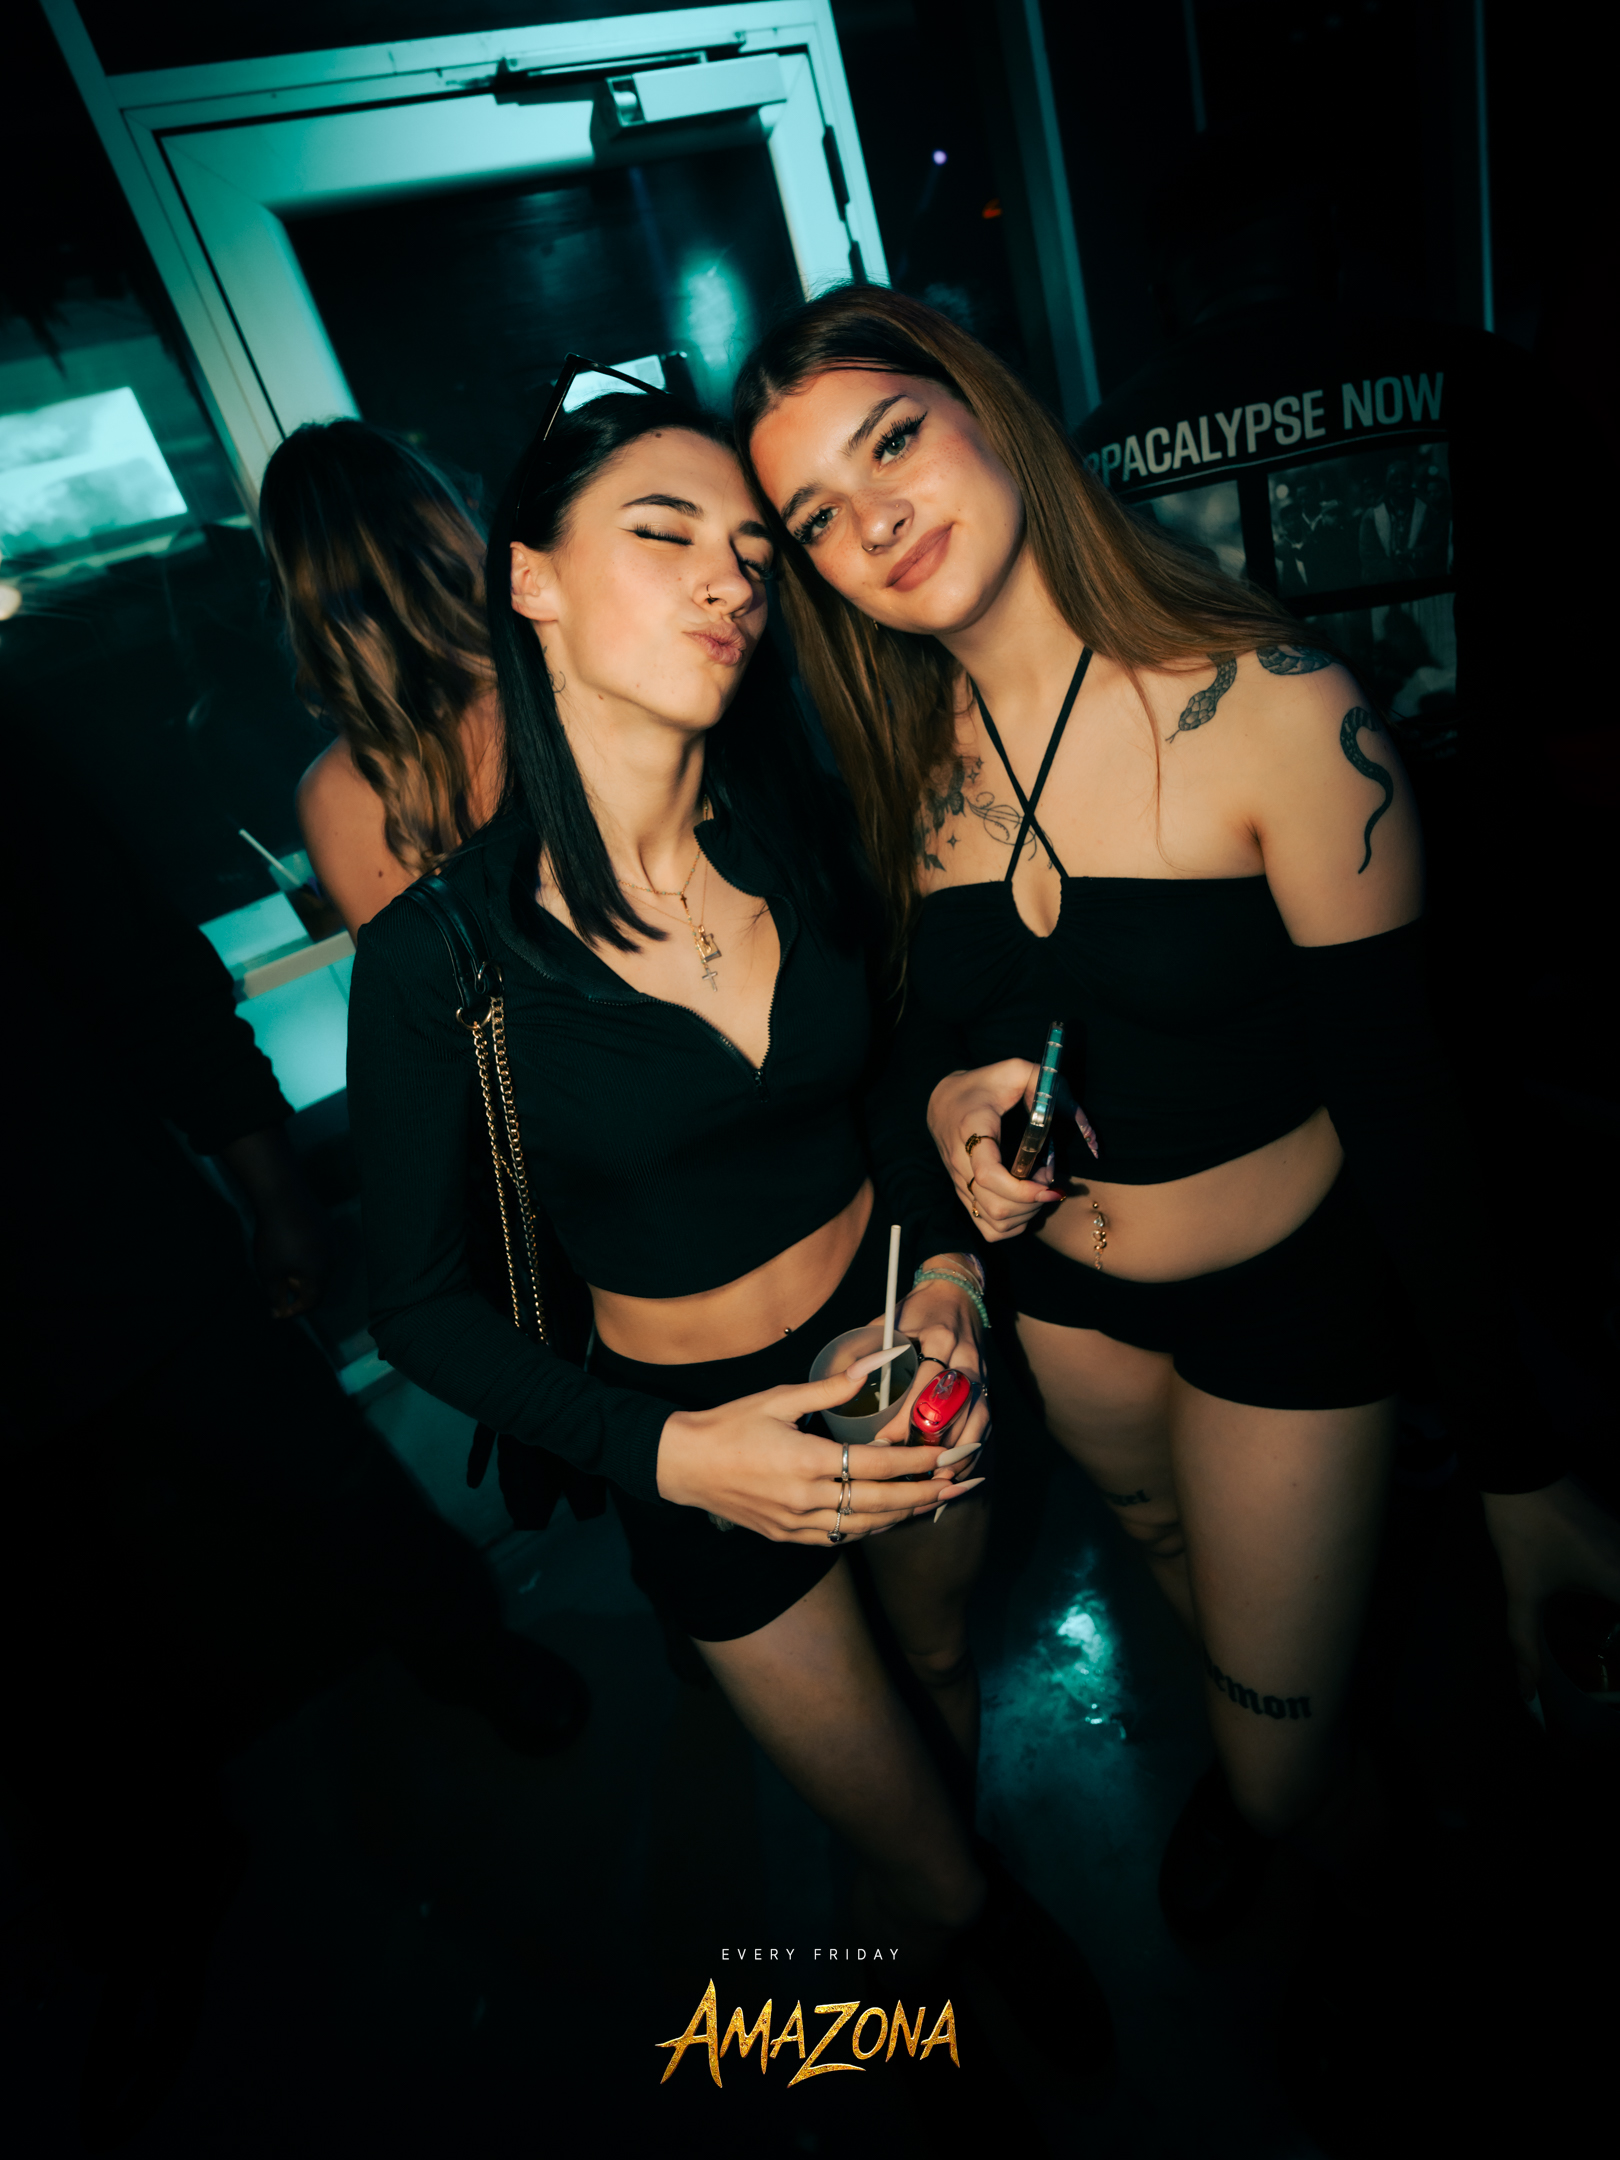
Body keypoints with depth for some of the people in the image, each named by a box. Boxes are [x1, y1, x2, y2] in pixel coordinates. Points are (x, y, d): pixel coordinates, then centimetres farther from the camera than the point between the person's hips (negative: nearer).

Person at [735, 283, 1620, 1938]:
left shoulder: (1273, 710, -22)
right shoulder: (904, 758, -8)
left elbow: (1398, 1099, -18)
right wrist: (948, 1103, -20)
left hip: (1289, 1292, -4)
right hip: (1060, 1287, 5)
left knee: (1277, 1746, 11)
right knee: (1181, 1581, 31)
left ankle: (1281, 1795, 51)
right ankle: (1263, 1779, 66)